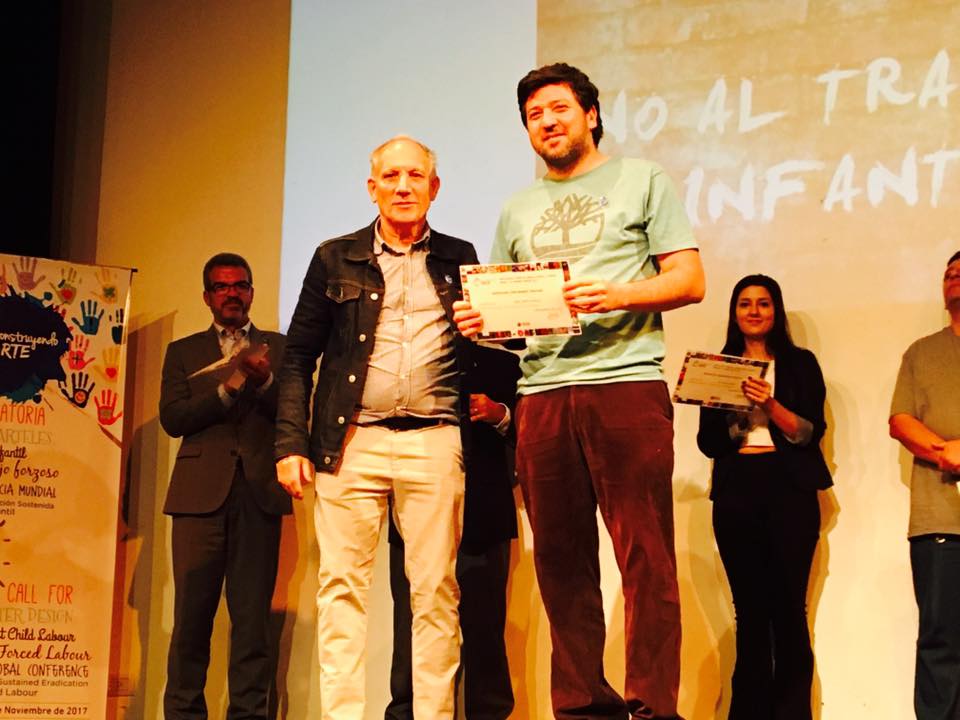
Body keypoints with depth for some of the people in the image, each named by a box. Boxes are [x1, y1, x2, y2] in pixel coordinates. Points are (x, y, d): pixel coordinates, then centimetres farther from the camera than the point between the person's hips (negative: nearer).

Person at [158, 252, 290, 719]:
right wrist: (230, 386, -9)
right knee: (192, 614, -3)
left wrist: (264, 379, -11)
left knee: (253, 614, -2)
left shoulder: (279, 348, 16)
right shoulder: (183, 352, 16)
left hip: (260, 492, 0)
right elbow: (172, 418, 1)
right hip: (201, 491, 0)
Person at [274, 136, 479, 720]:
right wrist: (291, 444, 0)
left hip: (434, 442, 0)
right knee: (342, 585, -2)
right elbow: (299, 357, 9)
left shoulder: (460, 259, 14)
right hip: (352, 442, 0)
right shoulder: (336, 259, 11)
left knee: (436, 591, 0)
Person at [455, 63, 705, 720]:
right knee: (562, 561, 4)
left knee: (646, 557, -8)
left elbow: (689, 281, 2)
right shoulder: (518, 209, 22)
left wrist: (618, 294, -15)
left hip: (627, 381, -4)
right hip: (542, 392, 5)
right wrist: (480, 320, 0)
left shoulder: (642, 180, 10)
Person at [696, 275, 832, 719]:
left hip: (789, 490, -2)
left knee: (788, 607, -9)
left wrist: (770, 405, -17)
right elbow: (708, 443, 9)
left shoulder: (800, 363, 8)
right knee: (749, 608, -1)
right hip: (736, 492, 2)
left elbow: (811, 432, -1)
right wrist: (721, 402, -10)